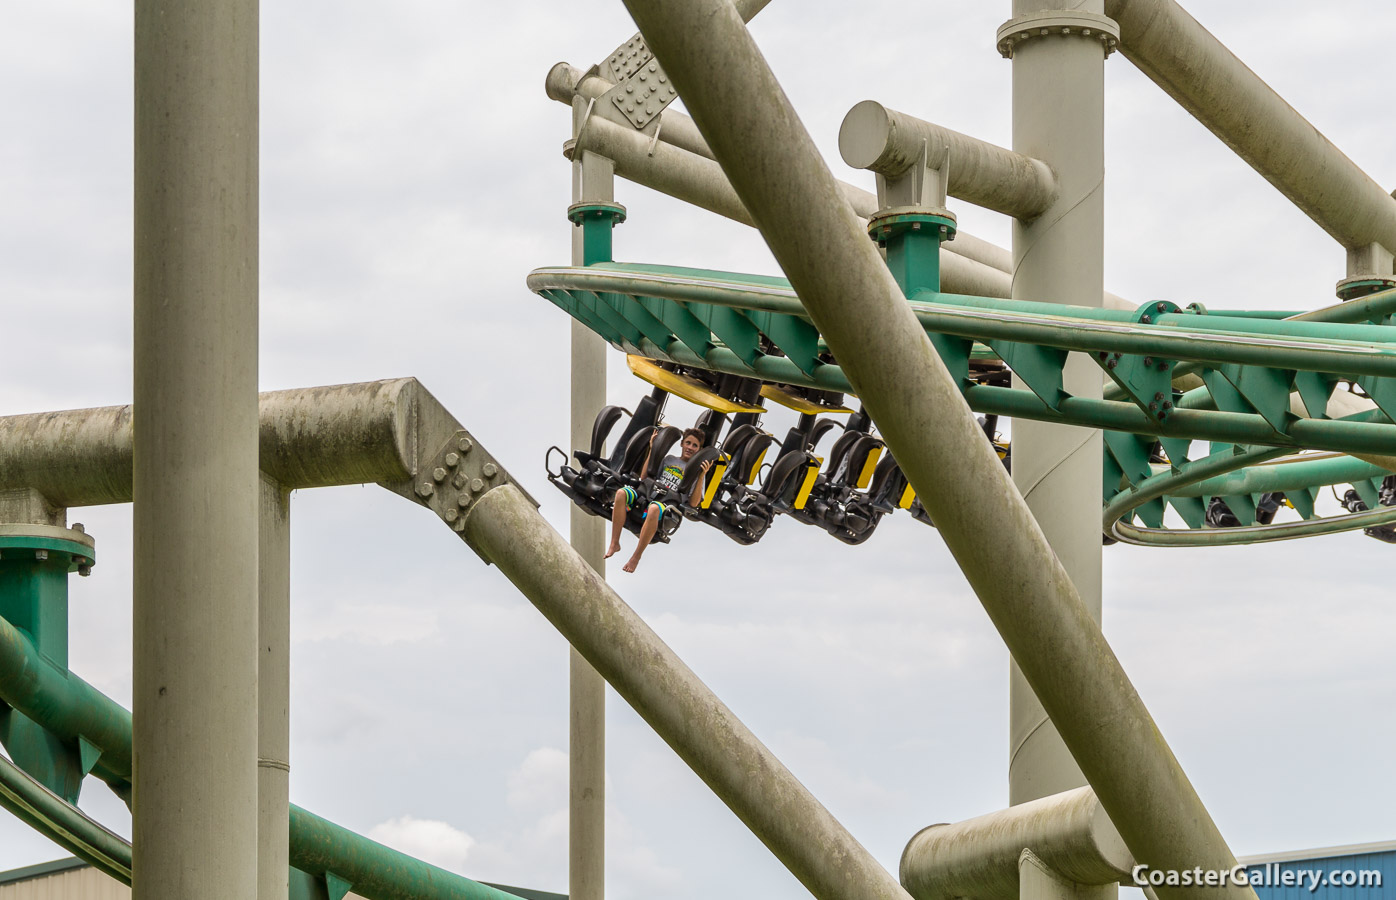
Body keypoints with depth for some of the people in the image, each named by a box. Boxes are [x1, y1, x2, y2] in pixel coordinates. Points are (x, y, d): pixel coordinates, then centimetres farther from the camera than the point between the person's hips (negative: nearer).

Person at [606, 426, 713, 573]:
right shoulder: (669, 459, 24)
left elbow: (693, 503, 3)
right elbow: (644, 477, 20)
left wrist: (702, 476, -7)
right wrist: (652, 450, 16)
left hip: (668, 506, -4)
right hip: (648, 494, 4)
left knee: (654, 508, -42)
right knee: (621, 493, -27)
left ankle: (636, 558, -34)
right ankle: (614, 544, -24)